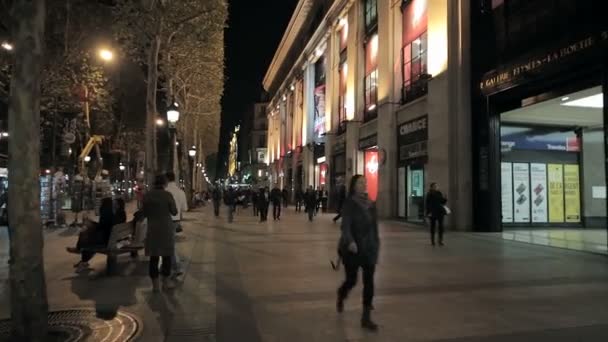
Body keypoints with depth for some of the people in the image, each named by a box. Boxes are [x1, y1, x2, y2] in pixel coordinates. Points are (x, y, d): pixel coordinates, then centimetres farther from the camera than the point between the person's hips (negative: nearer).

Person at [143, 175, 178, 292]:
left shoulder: (147, 195, -1)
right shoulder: (167, 195, -11)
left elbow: (145, 213, 6)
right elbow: (174, 212, -4)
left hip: (152, 229, 3)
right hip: (166, 228, -3)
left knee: (154, 256, 7)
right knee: (166, 255, 8)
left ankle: (155, 284, 11)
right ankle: (166, 282, 15)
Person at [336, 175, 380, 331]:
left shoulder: (371, 204, 7)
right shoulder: (349, 203, -10)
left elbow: (374, 226, 13)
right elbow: (345, 225, -20)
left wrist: (376, 243, 14)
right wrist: (350, 241, -35)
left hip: (369, 248, 5)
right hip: (352, 248, -4)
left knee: (369, 281, 0)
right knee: (351, 280, 6)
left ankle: (366, 318, 9)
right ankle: (340, 297, 41)